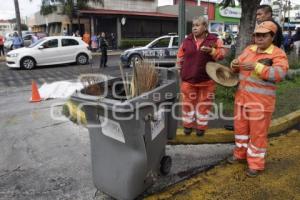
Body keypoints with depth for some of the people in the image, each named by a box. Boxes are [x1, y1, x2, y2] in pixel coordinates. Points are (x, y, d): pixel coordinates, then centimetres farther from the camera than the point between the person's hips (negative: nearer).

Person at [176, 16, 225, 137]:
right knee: (188, 103, 10)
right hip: (188, 79, 2)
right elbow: (180, 57, 14)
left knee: (204, 104, 8)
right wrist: (181, 71, 14)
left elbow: (221, 54, -9)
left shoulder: (214, 40, -1)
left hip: (206, 80, -1)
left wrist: (211, 51, -26)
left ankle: (201, 126, 24)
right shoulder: (187, 41, 5)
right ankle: (188, 125, 27)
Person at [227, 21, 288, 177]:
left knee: (258, 132, 4)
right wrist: (234, 64, -11)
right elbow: (237, 68, 13)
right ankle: (240, 153, 38)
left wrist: (256, 67, -34)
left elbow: (280, 74, -25)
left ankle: (256, 164, 19)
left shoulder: (278, 54, -9)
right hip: (242, 97, 6)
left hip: (261, 101, -6)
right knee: (240, 127, 17)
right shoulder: (249, 49, 9)